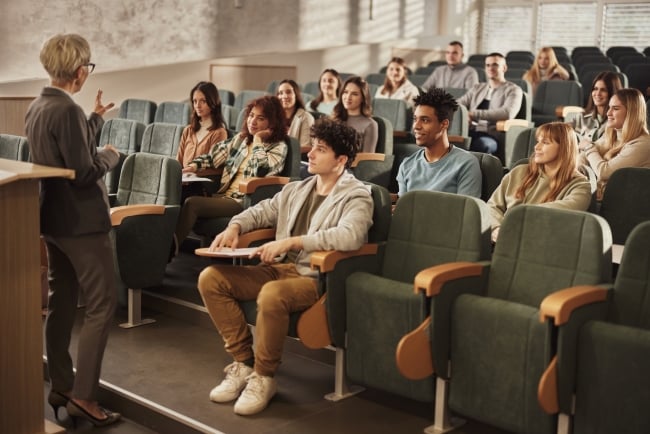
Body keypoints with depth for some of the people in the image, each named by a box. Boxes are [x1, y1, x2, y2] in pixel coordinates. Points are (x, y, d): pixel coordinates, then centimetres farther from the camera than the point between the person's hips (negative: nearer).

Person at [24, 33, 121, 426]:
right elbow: (85, 172, -22)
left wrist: (96, 119, 20)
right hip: (81, 221, -10)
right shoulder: (67, 110, -21)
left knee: (62, 303, 14)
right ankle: (83, 396, -3)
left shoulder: (37, 107, 9)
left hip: (53, 219, 10)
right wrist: (111, 155, -5)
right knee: (102, 305, -4)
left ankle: (60, 388, 22)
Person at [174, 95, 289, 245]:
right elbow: (214, 155, 17)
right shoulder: (240, 139, 21)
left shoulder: (278, 147, 2)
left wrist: (258, 140, -5)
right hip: (224, 196, 6)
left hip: (246, 202, -6)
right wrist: (195, 165, -2)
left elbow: (260, 171, -16)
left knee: (192, 203, -26)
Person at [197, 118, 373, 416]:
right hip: (279, 268, 7)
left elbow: (350, 236, -26)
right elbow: (261, 212, 28)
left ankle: (263, 377, -14)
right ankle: (242, 362, -3)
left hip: (317, 278, -7)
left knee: (272, 295, -39)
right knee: (211, 278, -10)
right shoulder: (295, 190, 16)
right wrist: (235, 227, 5)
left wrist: (291, 241, -29)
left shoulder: (356, 197, -6)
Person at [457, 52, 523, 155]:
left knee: (484, 143, -42)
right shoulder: (477, 88, 28)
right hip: (471, 132, 4)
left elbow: (508, 113, -11)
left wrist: (474, 114, -17)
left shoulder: (513, 90, 9)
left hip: (492, 136, -4)